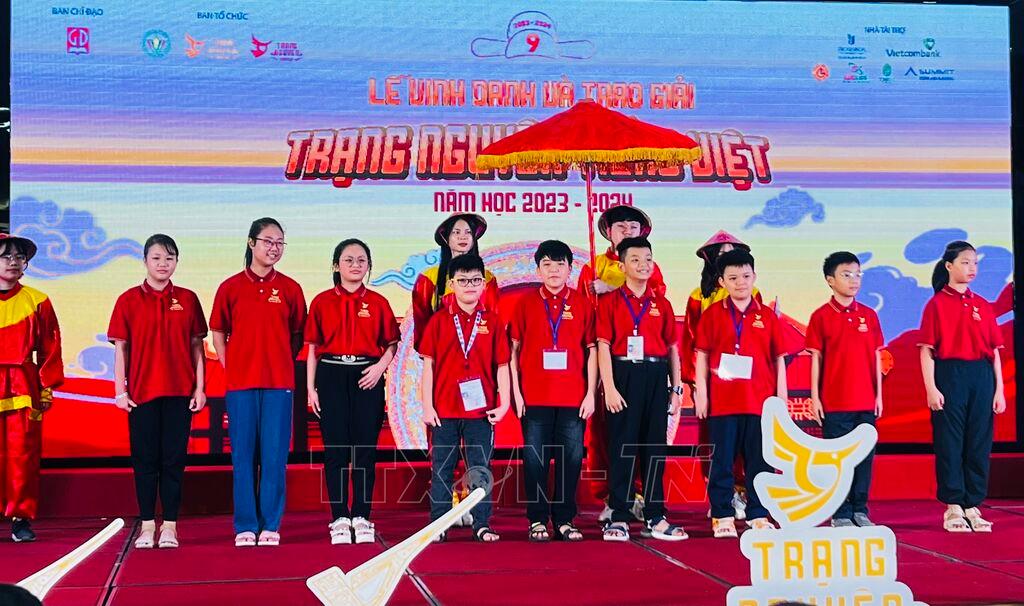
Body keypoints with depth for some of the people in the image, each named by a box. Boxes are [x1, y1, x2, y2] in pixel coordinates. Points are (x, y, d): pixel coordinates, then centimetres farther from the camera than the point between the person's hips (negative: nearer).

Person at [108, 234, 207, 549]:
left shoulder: (187, 299, 5)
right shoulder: (129, 300, 2)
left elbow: (197, 346, 6)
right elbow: (120, 348, 3)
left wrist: (200, 388, 1)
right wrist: (120, 390, -3)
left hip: (179, 392, 1)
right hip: (141, 391, 0)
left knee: (174, 458, 2)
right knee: (145, 459, 4)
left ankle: (170, 526, 8)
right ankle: (147, 525, 12)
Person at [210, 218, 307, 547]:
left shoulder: (290, 288, 6)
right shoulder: (231, 287, 4)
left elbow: (297, 335, 10)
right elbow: (218, 333, 9)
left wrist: (283, 367, 1)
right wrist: (231, 369, 2)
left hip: (279, 383, 0)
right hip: (240, 383, 0)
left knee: (275, 455, 1)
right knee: (243, 455, 3)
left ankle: (270, 525, 10)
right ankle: (245, 526, 11)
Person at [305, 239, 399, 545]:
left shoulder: (377, 303, 6)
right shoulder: (322, 302, 5)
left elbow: (391, 344, 9)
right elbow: (313, 347, 6)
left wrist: (380, 366, -10)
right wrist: (311, 388, 1)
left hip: (366, 378, 0)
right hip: (331, 376, 0)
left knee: (365, 449, 1)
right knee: (335, 449, 1)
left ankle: (362, 518, 9)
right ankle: (339, 519, 7)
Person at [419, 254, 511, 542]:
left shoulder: (492, 321, 4)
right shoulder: (439, 320, 2)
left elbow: (502, 365, 4)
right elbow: (428, 364, 2)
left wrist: (504, 403, -3)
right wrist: (427, 406, -3)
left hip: (480, 410, 1)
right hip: (444, 409, 0)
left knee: (481, 470, 6)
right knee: (441, 470, 6)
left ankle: (482, 525, 13)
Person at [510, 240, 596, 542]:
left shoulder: (582, 304, 6)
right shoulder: (525, 303, 5)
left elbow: (592, 351, 6)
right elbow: (514, 350, 5)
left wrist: (591, 394, 0)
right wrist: (516, 392, -1)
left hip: (573, 398, 1)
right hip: (534, 397, 0)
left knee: (571, 458, 3)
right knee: (535, 458, 3)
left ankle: (564, 520, 13)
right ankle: (538, 520, 12)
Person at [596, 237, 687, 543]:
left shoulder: (662, 304, 12)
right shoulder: (610, 301, 1)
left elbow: (672, 348, 13)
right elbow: (603, 345, -5)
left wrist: (676, 388, 8)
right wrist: (609, 387, -12)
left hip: (656, 377, 4)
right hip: (624, 375, -4)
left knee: (655, 448, 7)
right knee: (622, 447, -2)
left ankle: (655, 517, 13)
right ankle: (619, 517, 4)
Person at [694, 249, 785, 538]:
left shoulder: (767, 316, 7)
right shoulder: (712, 314, 3)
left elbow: (779, 359, 9)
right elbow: (702, 356, 3)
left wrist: (781, 396, 6)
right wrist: (700, 393, -3)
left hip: (760, 401, 2)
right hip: (722, 402, -1)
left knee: (759, 461, 6)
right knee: (722, 461, 2)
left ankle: (758, 515, 16)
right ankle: (722, 516, 10)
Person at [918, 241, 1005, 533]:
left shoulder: (983, 306, 10)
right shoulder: (937, 304, -1)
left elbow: (994, 351, 10)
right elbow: (927, 350, -5)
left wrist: (999, 389, 4)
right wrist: (931, 388, -13)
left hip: (981, 377, 4)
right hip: (949, 375, -4)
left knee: (979, 442, 6)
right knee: (950, 441, -1)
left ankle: (972, 506, 14)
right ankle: (953, 508, 7)